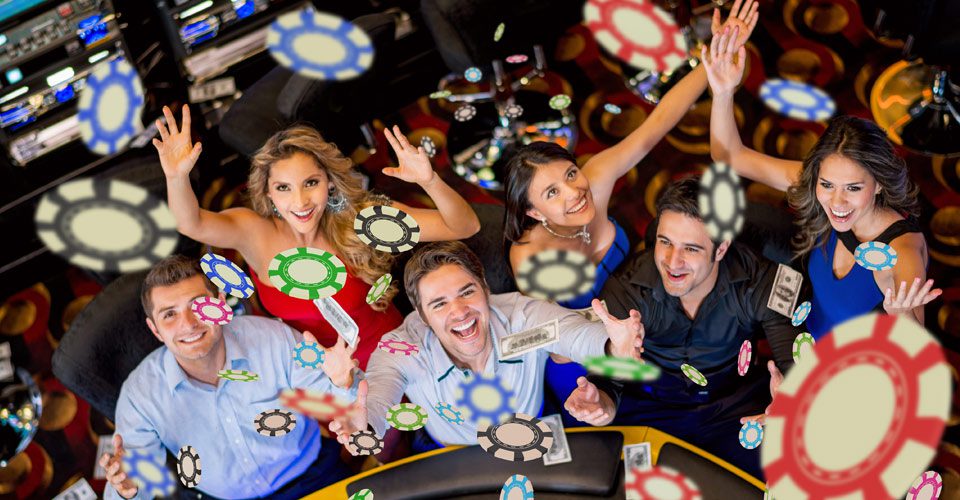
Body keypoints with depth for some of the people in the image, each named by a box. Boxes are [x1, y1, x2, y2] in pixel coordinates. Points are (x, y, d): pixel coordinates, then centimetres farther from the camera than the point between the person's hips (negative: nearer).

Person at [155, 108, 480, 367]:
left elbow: (464, 227, -17)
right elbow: (192, 224, -31)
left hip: (384, 360, -2)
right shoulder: (256, 232, -12)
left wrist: (429, 181, -37)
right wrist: (177, 177, -51)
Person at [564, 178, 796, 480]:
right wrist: (603, 404, -43)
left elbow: (796, 367, -19)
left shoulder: (760, 283, -17)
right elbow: (609, 375, -16)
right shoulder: (626, 288, -16)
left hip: (737, 407, 1)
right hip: (650, 406, 0)